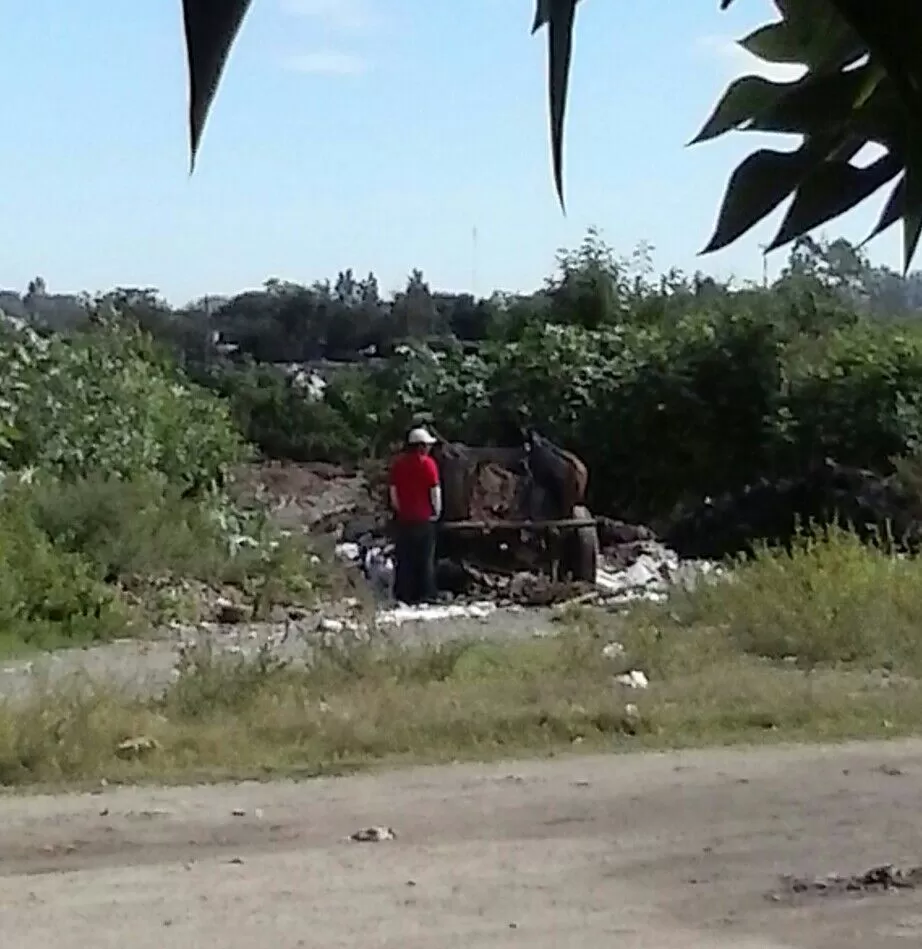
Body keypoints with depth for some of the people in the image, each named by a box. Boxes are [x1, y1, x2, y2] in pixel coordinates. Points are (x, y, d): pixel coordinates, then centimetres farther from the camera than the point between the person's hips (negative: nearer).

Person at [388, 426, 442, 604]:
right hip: (424, 517, -4)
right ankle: (426, 594, 4)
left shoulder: (398, 463, 4)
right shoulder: (427, 463, -10)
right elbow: (435, 490, -10)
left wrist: (398, 509, 13)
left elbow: (393, 490, 5)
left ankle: (404, 594, 8)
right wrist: (437, 511, 3)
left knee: (404, 558, 7)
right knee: (425, 557, 4)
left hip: (403, 518, 4)